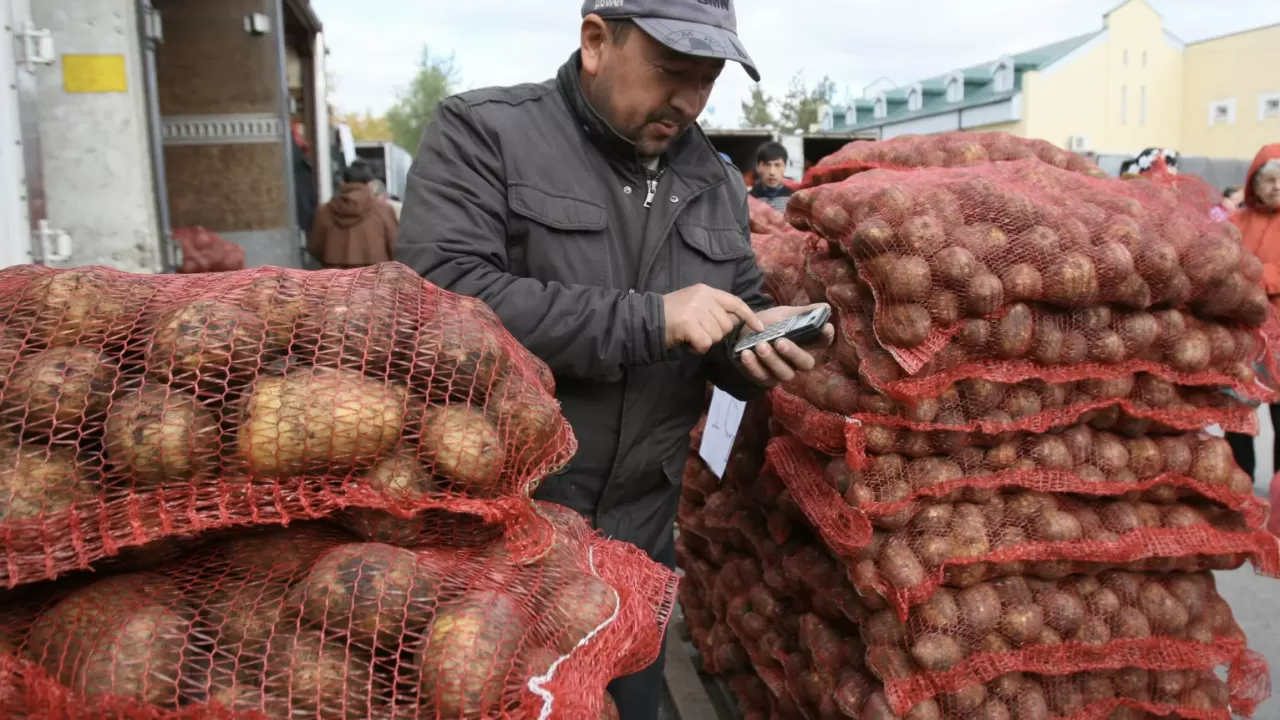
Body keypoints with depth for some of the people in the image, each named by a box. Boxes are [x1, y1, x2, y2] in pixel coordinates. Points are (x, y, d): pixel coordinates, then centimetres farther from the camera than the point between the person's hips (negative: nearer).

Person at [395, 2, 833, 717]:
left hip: (640, 531, 5)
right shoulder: (483, 131, -11)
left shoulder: (717, 184, 6)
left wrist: (759, 339, -11)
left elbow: (741, 312, 15)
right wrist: (647, 319, -25)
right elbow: (437, 295, -25)